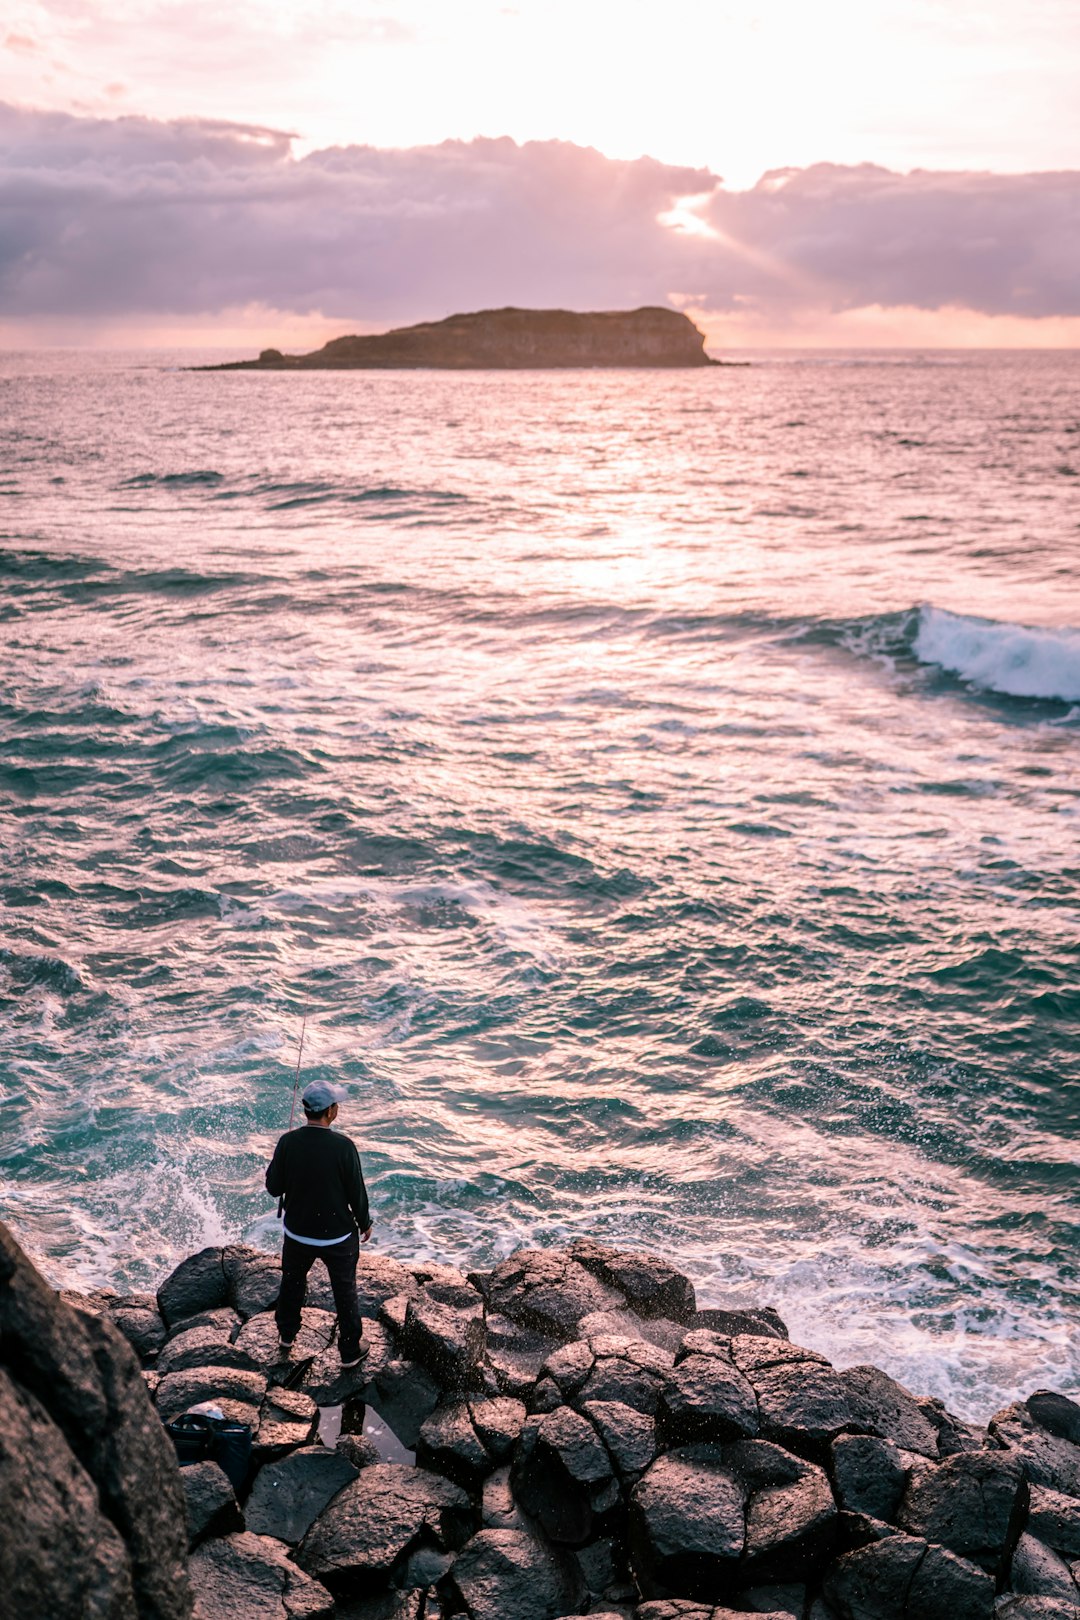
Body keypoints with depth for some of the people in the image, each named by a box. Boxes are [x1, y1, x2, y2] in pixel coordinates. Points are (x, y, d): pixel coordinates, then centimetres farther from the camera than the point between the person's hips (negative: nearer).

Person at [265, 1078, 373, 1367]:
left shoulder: (288, 1143, -17)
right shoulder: (343, 1146, -23)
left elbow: (274, 1188, -6)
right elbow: (357, 1192, -13)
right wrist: (364, 1223, 5)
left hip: (298, 1233, 3)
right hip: (338, 1236, -3)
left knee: (292, 1283, 27)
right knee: (345, 1292, 16)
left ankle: (286, 1336, 48)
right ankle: (350, 1351, 29)